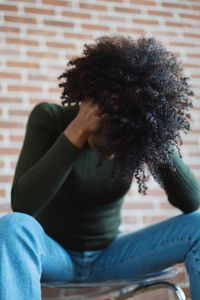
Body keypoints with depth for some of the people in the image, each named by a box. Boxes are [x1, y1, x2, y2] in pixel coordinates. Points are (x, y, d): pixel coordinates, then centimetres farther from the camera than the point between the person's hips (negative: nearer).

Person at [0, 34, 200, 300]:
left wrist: (159, 141, -28)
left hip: (109, 255, 3)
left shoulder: (141, 136, -9)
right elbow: (21, 205, -28)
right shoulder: (49, 118, -15)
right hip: (53, 255, -2)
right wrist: (77, 131, -33)